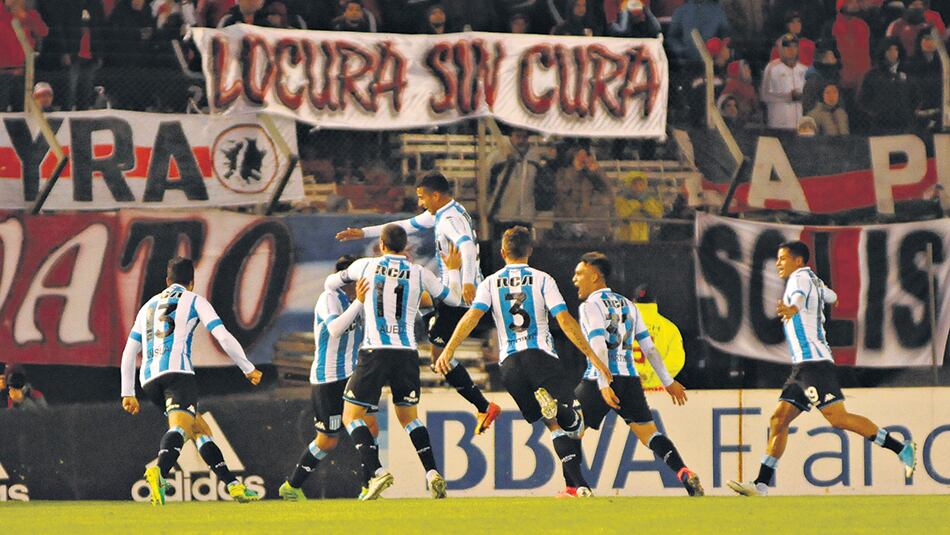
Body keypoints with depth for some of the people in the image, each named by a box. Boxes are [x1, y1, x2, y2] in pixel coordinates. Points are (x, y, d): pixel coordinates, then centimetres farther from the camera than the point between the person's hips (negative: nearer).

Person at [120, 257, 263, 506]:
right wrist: (248, 369, 12)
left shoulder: (149, 306, 29)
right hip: (177, 371, -6)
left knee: (201, 429, 16)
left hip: (149, 378, 6)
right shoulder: (194, 301, 13)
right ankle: (159, 471, -54)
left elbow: (129, 352, 27)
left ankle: (233, 485, 13)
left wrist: (128, 393, 30)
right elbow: (223, 337, 3)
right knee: (180, 426, -26)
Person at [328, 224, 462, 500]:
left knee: (352, 416, 5)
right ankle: (433, 474, 1)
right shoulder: (419, 274, 6)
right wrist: (453, 270, 38)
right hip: (407, 352, 3)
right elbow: (454, 299, 20)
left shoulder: (366, 266, 4)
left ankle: (376, 471, -16)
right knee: (409, 416, 18)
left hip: (374, 351, -3)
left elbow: (331, 284, 20)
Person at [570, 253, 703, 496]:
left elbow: (598, 345, -16)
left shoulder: (591, 305, -2)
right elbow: (648, 346, 19)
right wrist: (668, 381, 23)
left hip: (601, 379, -6)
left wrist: (603, 385, -24)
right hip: (630, 378, 6)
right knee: (649, 433, 3)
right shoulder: (627, 305, 19)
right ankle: (685, 474, -18)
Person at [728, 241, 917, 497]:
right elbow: (831, 297, 44)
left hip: (814, 362, -10)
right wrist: (831, 298, 70)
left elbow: (799, 296, -28)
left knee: (837, 417, -18)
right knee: (778, 419, 3)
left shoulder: (800, 277, -4)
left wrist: (791, 309, -52)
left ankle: (901, 449, -14)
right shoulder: (815, 282, 22)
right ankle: (761, 485, 0)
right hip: (803, 366, 10)